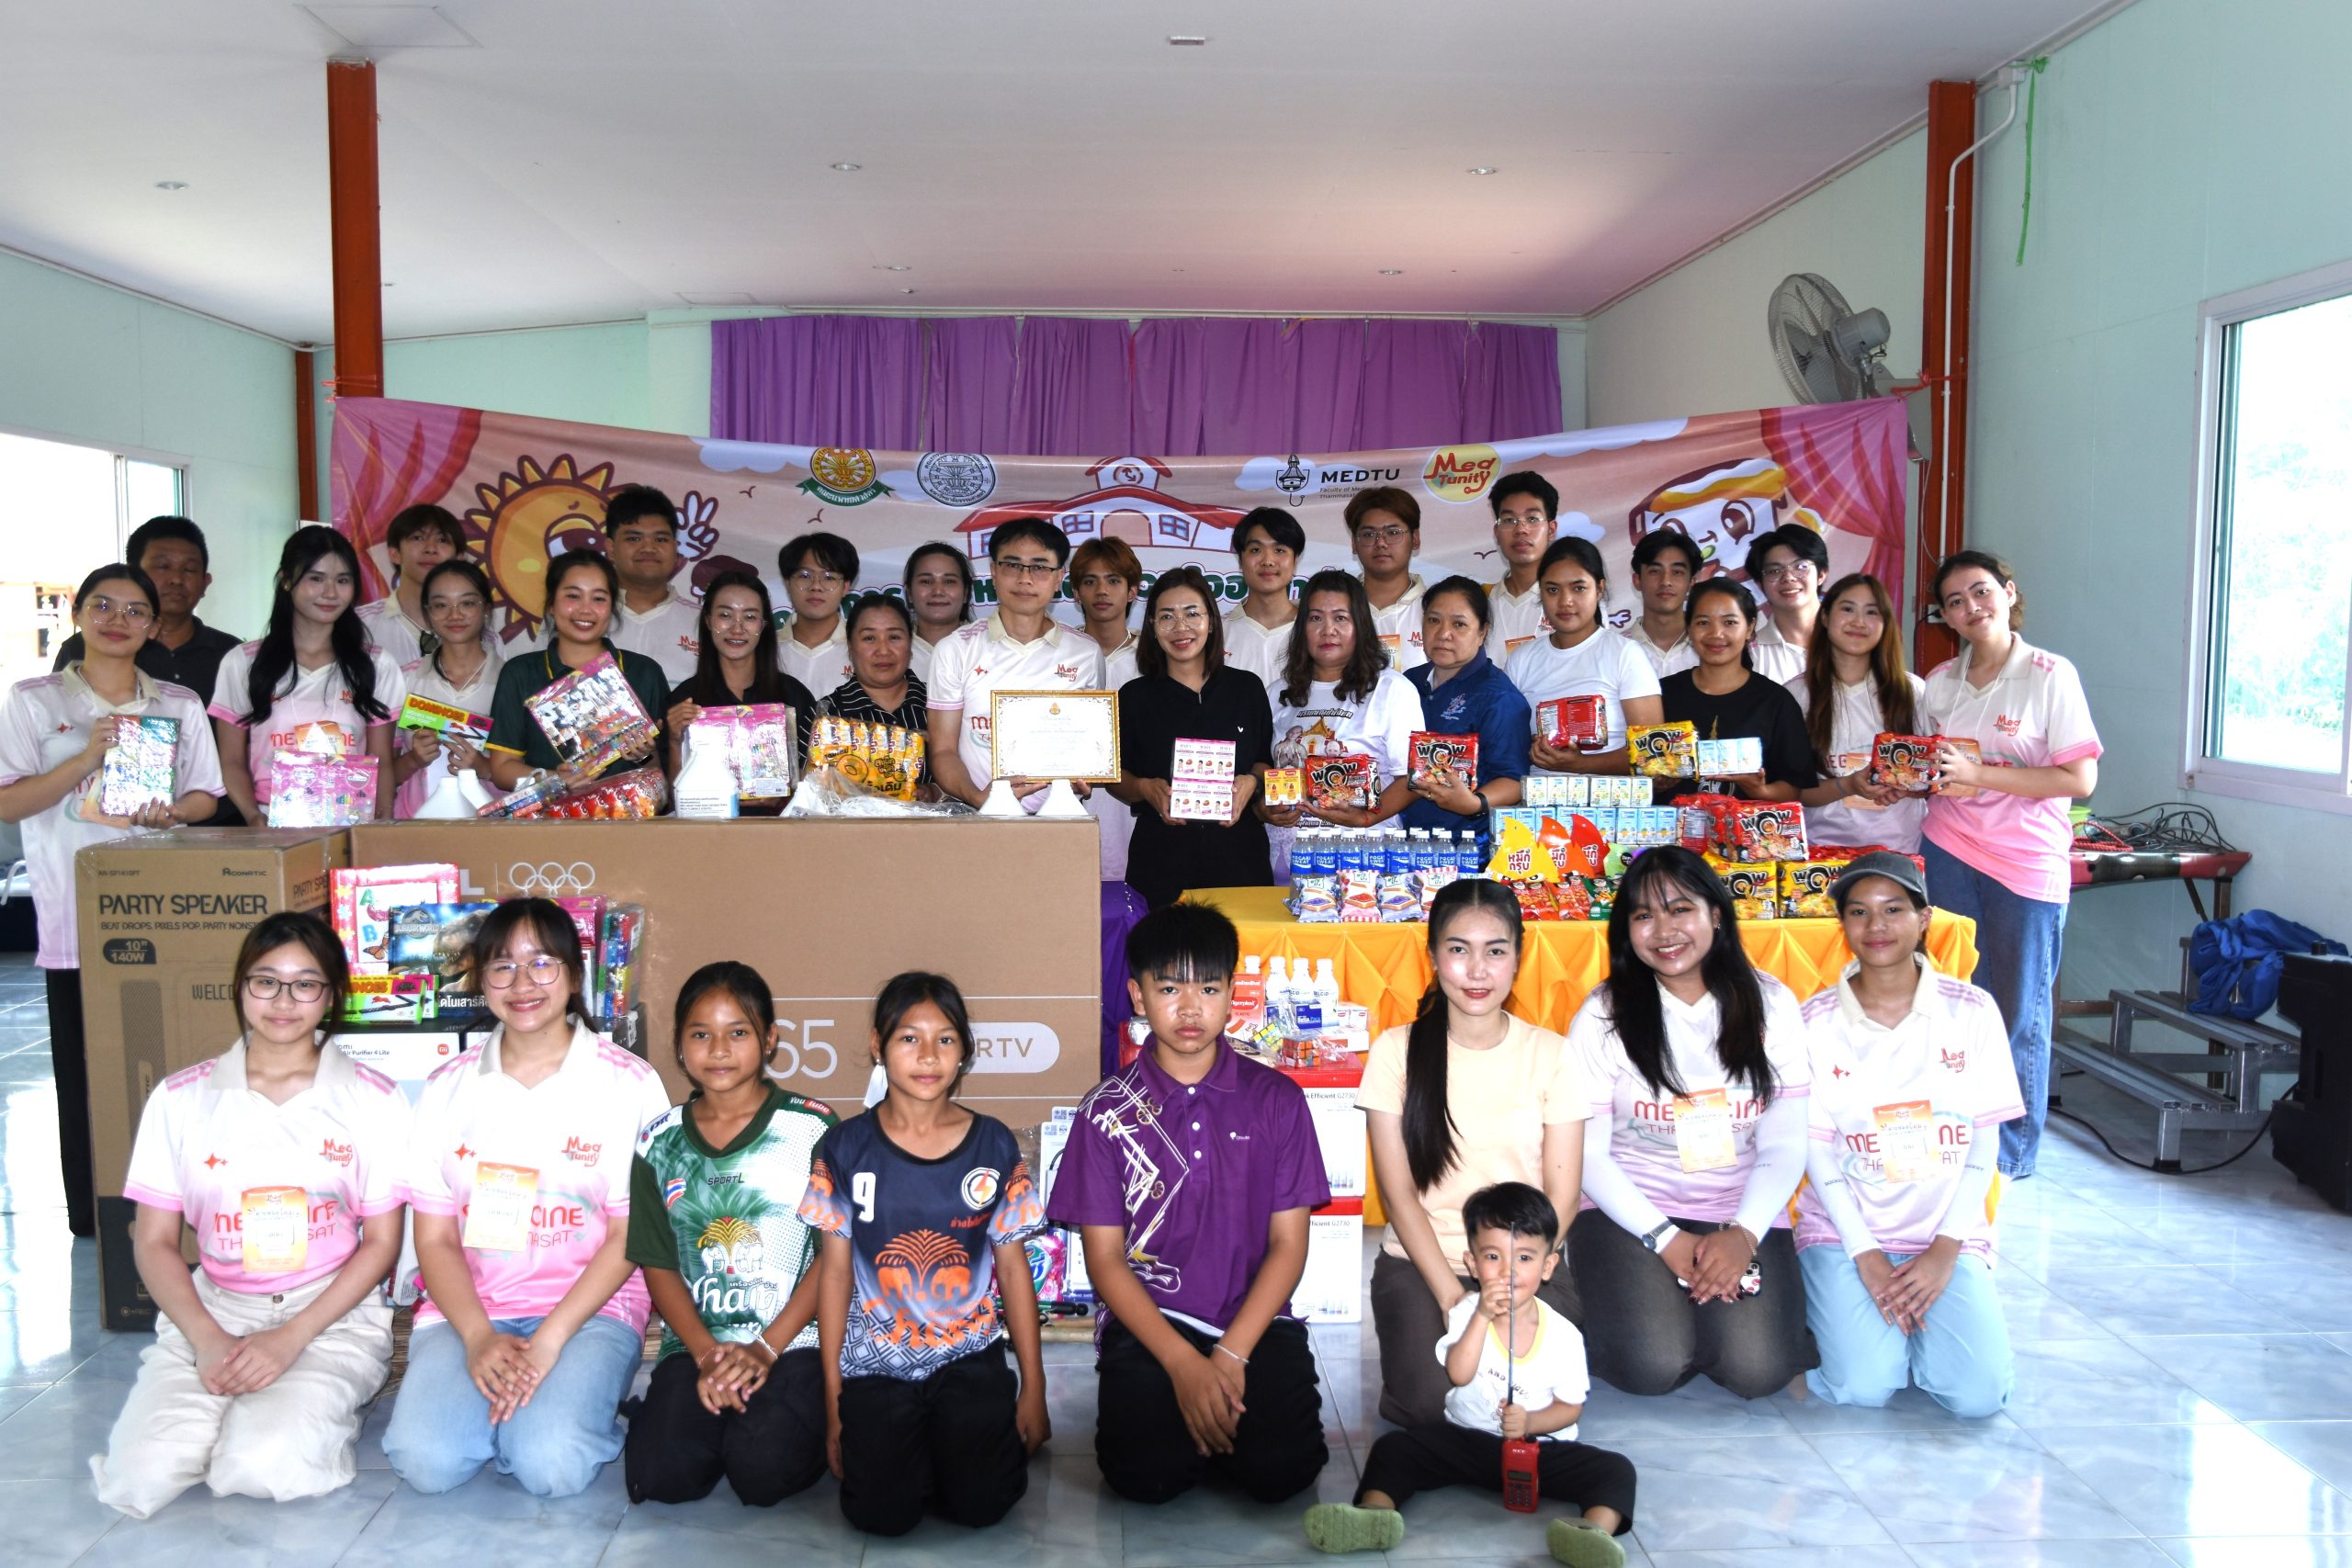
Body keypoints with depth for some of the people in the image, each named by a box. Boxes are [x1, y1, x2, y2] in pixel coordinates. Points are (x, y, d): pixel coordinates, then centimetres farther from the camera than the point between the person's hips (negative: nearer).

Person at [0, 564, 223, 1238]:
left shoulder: (180, 705, 12)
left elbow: (205, 797, 13)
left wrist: (169, 811, -10)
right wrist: (87, 759, -15)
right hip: (76, 917, -2)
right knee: (87, 1076, 2)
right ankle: (94, 1219, 12)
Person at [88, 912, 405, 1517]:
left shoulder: (373, 1099, -1)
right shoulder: (180, 1099, 4)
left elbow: (381, 1242, 0)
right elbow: (154, 1243, 5)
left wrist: (291, 1338, -13)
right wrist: (209, 1341, -12)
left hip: (331, 1315, -2)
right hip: (211, 1312, 2)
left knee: (265, 1467, -27)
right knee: (141, 1475, -22)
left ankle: (321, 1408, 6)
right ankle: (233, 1410, 8)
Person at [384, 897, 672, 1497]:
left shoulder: (627, 1084, -2)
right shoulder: (448, 1088, 7)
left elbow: (628, 1235, -4)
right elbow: (435, 1238, 5)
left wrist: (548, 1340, -16)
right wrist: (479, 1337, -12)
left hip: (588, 1308, -2)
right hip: (468, 1308, 3)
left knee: (550, 1466, -26)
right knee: (425, 1460, -23)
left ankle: (567, 1401, 4)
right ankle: (509, 1405, 6)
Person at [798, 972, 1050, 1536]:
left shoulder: (993, 1145, -1)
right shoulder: (845, 1149, -3)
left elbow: (1013, 1267, 4)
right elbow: (835, 1269, 2)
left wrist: (1034, 1388, 4)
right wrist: (832, 1396, 1)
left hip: (969, 1355, 0)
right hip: (874, 1362, 0)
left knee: (980, 1504, -16)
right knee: (881, 1513, -16)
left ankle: (979, 1436, 16)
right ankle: (906, 1442, 16)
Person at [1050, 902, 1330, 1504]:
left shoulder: (1276, 1100, 2)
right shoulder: (1107, 1110, 0)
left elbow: (1289, 1243, 1)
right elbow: (1105, 1258, -2)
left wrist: (1231, 1354, -12)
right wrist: (1184, 1364, -14)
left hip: (1257, 1320, 1)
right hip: (1147, 1321, -1)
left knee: (1281, 1470, -21)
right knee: (1146, 1474, -23)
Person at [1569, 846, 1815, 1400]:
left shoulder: (1769, 1004, 1)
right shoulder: (1605, 1015, -4)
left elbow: (1785, 1145, 0)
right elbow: (1586, 1154, -6)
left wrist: (1744, 1234, -16)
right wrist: (1664, 1239, -16)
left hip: (1744, 1214, 2)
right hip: (1629, 1211, -1)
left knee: (1756, 1369, -20)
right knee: (1652, 1367, -22)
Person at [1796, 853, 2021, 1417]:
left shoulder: (1971, 1012, -1)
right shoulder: (1816, 1022, -3)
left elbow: (1984, 1140, 0)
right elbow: (1816, 1148, -4)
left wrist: (1946, 1248, -10)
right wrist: (1866, 1255, -13)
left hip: (1948, 1231, 1)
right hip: (1846, 1229, -1)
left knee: (1978, 1392, -18)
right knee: (1863, 1386, -20)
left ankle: (1914, 1313, 12)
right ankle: (1841, 1310, 12)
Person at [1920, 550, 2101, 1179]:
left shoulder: (2050, 675, -6)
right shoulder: (1940, 681, 8)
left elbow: (2080, 778, -11)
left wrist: (1979, 774, -19)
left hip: (2027, 863, -3)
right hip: (1947, 853, 4)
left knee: (2019, 1011, 4)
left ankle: (2014, 1153, 18)